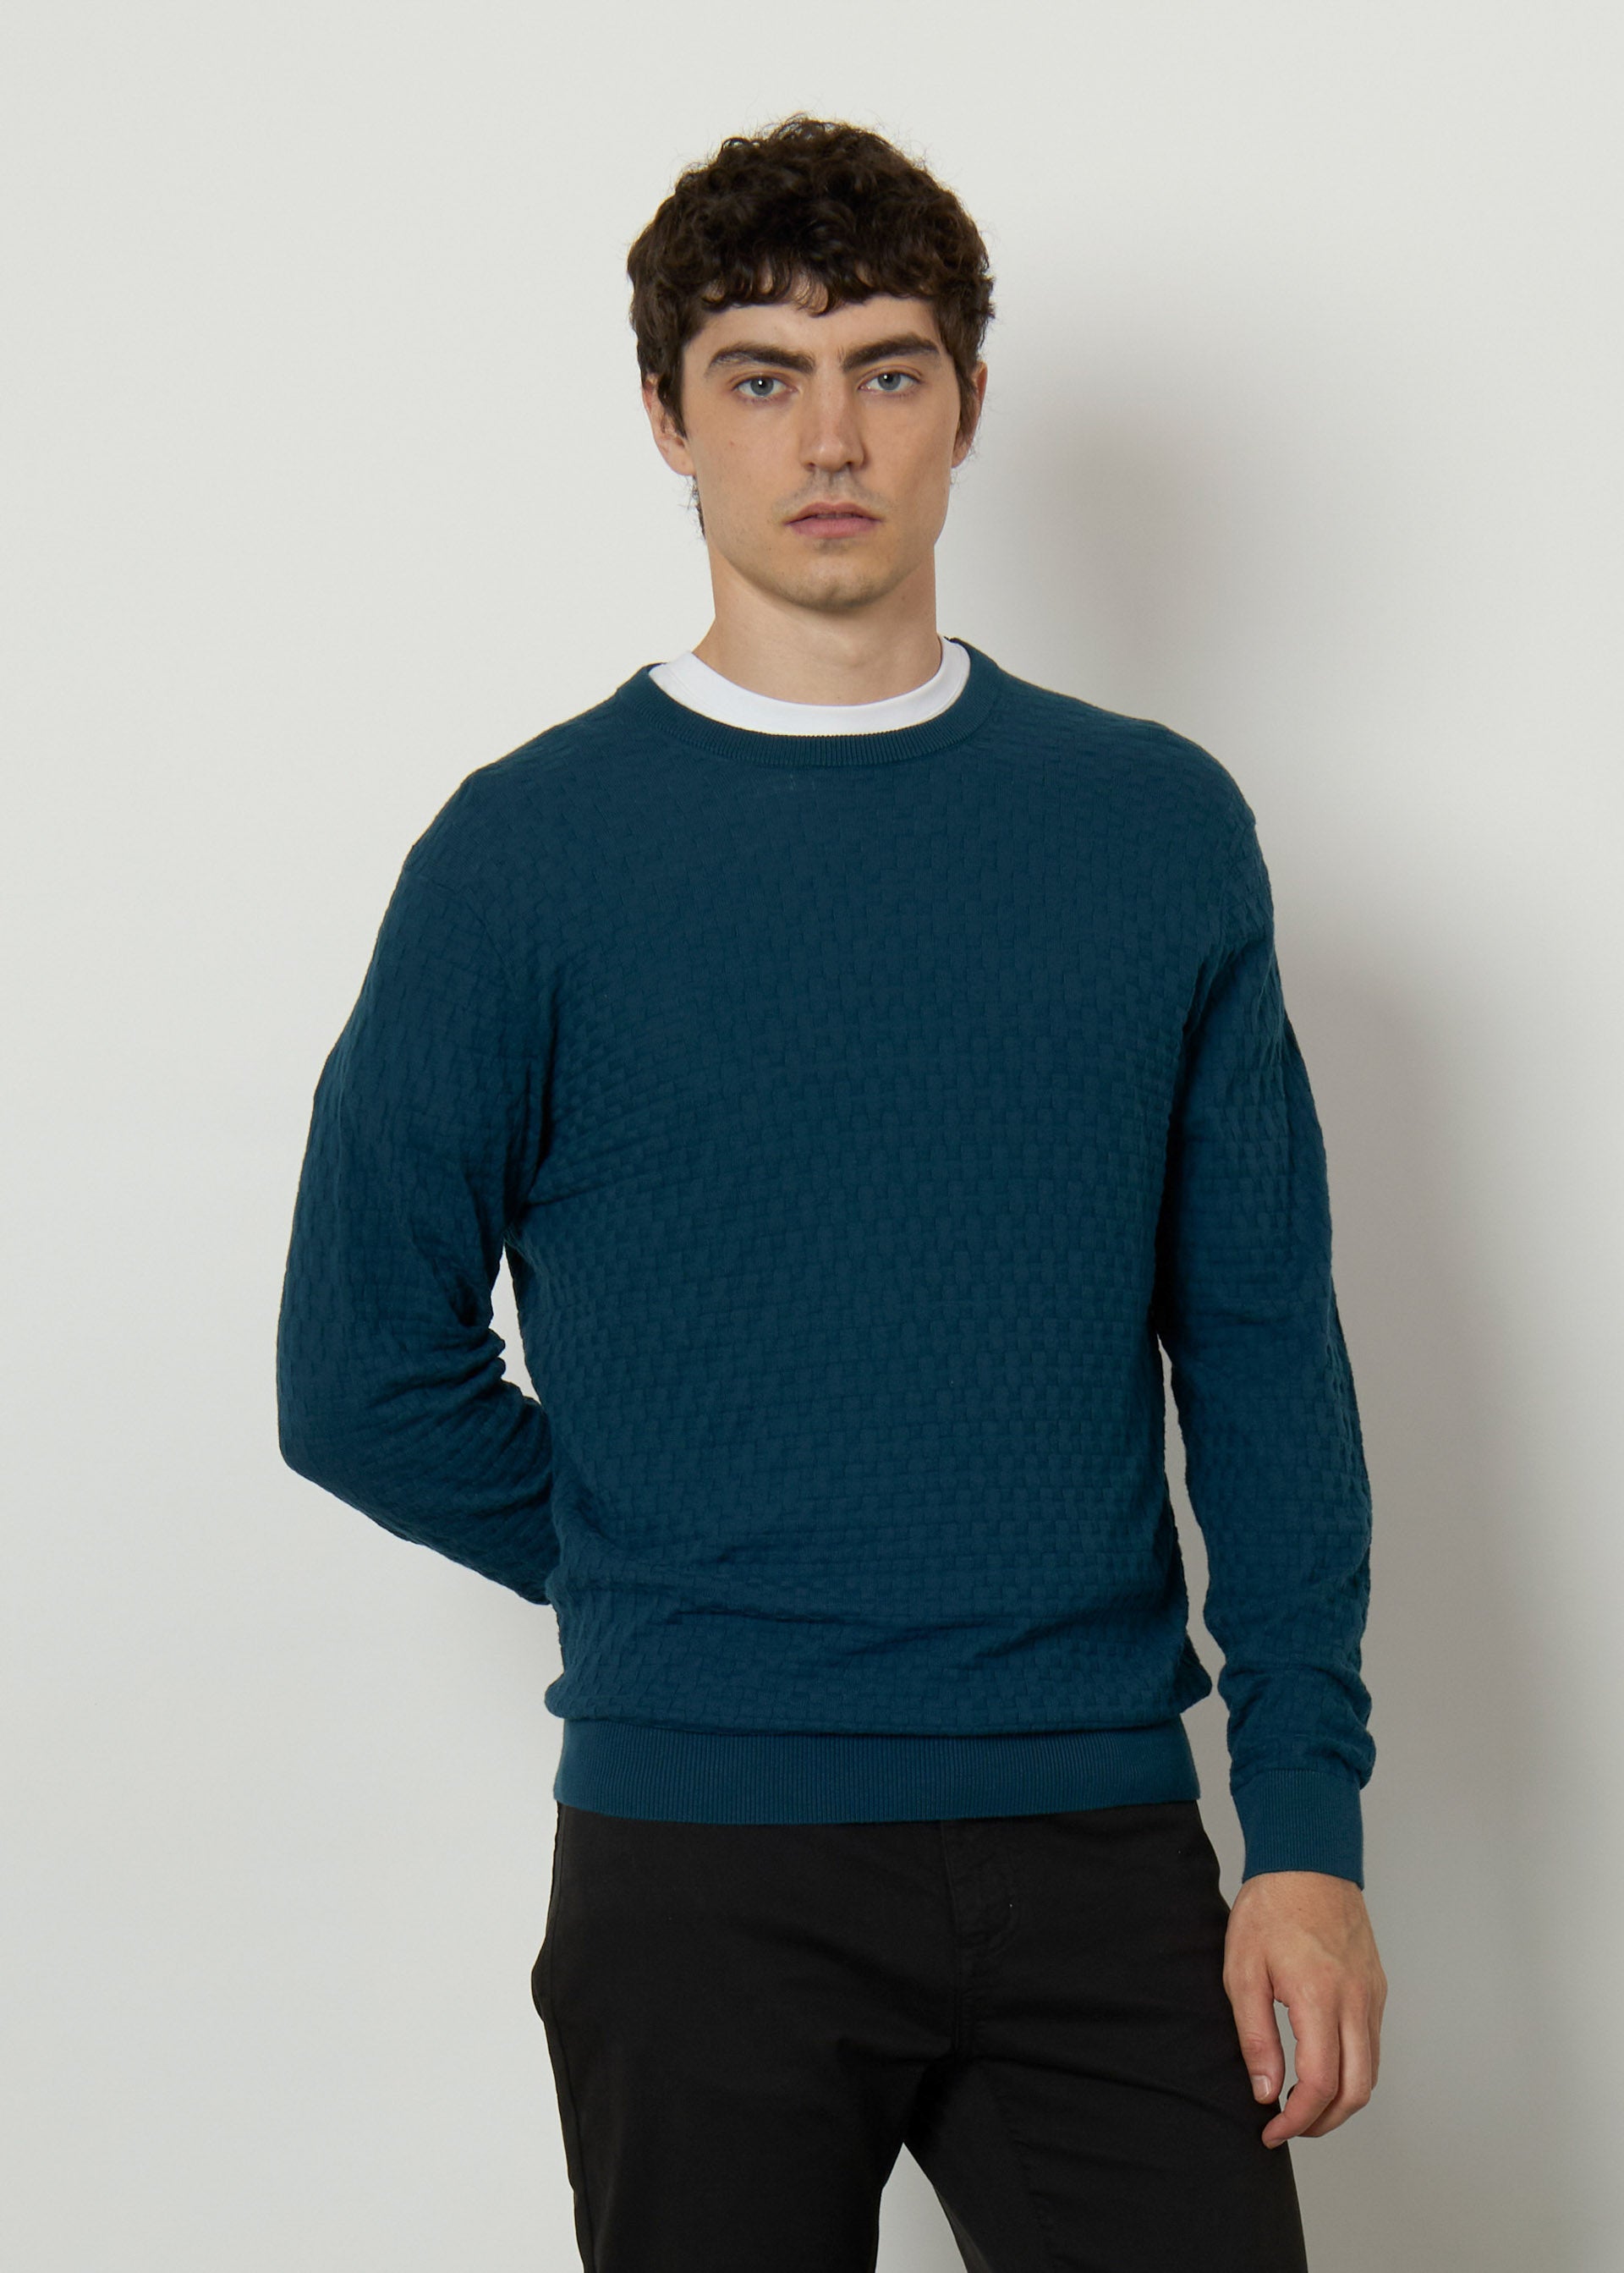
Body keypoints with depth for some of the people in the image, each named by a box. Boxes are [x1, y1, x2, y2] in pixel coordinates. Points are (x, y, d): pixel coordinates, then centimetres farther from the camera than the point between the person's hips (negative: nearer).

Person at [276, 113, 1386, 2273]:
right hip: (703, 1863, -1)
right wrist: (672, 1591, 4)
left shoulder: (1160, 829, 5)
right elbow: (366, 1380, 0)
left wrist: (1309, 1826, -1)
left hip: (1101, 1850, 2)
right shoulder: (528, 853, -2)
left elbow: (1265, 1363, 5)